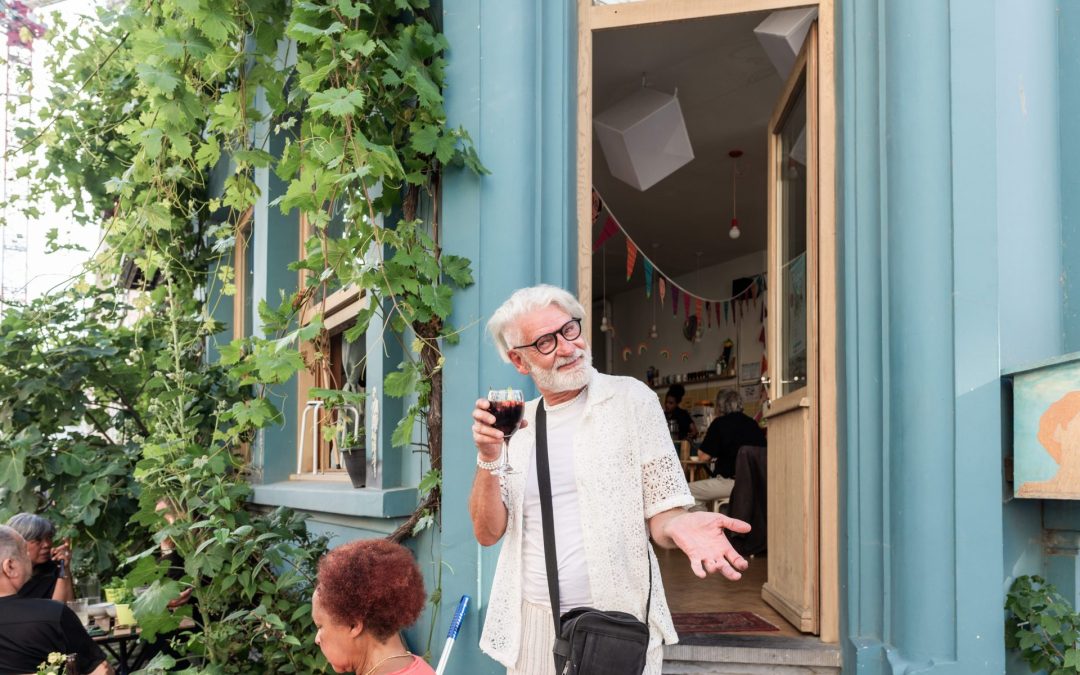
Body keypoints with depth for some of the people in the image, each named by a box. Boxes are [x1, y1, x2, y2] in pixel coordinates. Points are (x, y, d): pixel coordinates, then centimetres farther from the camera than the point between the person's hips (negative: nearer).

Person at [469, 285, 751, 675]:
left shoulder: (630, 398, -3)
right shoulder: (514, 423, 7)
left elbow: (660, 514, -3)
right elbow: (488, 533, 3)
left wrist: (679, 526, -26)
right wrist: (488, 459, -12)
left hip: (620, 625, -3)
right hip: (531, 625, 3)